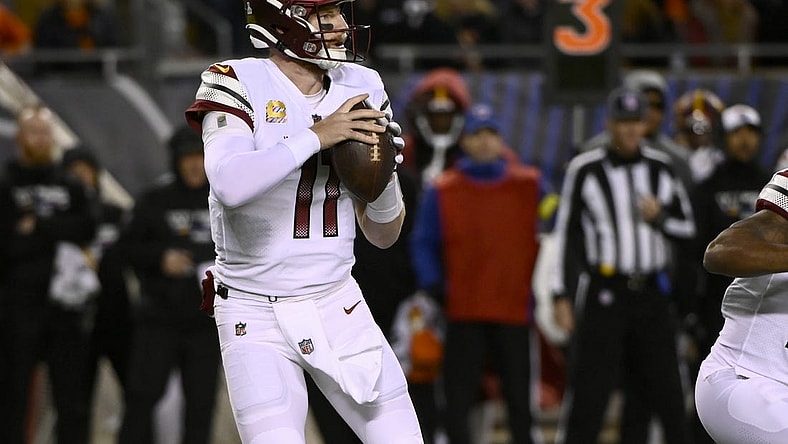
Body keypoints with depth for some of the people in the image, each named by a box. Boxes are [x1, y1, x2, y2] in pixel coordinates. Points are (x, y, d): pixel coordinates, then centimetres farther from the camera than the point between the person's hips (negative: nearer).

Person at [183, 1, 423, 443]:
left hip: (338, 305, 5)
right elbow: (229, 185, -32)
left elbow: (384, 235, 9)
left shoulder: (362, 88, 5)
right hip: (257, 317, -5)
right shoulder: (239, 84, -11)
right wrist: (317, 136, -27)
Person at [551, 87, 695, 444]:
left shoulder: (660, 167, 7)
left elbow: (686, 227, 12)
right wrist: (561, 296, -6)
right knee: (588, 391, -6)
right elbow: (566, 235, -2)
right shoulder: (585, 170, -4)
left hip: (652, 293, 4)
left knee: (666, 388, 5)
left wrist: (659, 216, -9)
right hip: (602, 291, -4)